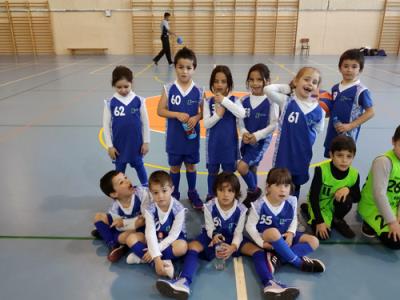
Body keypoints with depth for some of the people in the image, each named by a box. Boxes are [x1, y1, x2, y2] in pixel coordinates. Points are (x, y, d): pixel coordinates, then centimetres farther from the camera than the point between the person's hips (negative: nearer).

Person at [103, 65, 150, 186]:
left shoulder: (139, 100, -9)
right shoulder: (110, 103, -9)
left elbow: (145, 122, -2)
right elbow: (106, 125, -4)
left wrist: (146, 142, 0)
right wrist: (110, 146, -4)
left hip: (136, 143, 0)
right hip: (119, 145, 0)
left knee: (138, 165, 19)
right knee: (119, 169, 15)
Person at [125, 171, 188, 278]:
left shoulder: (178, 209, -24)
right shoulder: (149, 208, -19)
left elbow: (173, 235, -21)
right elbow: (150, 233, -27)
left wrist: (155, 252, -26)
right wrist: (157, 259, -37)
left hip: (172, 240, -2)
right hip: (155, 239, 2)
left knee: (182, 246, -35)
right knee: (131, 238, -19)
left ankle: (142, 257, -23)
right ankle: (164, 261, -25)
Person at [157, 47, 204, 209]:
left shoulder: (198, 91, -6)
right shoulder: (169, 88, -8)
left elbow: (204, 111, 2)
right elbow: (160, 110, -7)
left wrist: (196, 117, -19)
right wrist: (177, 114, -21)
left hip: (191, 135, 1)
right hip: (174, 136, 0)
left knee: (191, 165, 15)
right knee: (175, 165, 13)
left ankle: (192, 193, 33)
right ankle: (174, 194, 31)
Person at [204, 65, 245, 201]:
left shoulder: (234, 100, -5)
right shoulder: (209, 102, -4)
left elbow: (242, 114, -25)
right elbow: (206, 124, -9)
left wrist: (224, 101, -25)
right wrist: (218, 114, -25)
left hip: (229, 142, -1)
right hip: (213, 142, 1)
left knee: (228, 171, 11)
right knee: (212, 171, 15)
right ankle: (211, 195, 33)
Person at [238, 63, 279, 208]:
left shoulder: (270, 101, -15)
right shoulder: (244, 100, -1)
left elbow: (274, 124, -14)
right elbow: (240, 120, 4)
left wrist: (257, 135, -20)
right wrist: (244, 132, -14)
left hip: (261, 141, -5)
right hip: (247, 140, 5)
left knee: (242, 167, -14)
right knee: (251, 168, 17)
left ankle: (254, 190, 13)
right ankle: (253, 193, 36)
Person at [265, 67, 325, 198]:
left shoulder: (318, 110, -3)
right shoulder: (286, 101, -10)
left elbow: (319, 129, 11)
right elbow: (268, 89, -21)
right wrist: (288, 87, -11)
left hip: (303, 154, 3)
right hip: (284, 152, -3)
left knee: (296, 184, 20)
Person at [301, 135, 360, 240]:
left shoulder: (354, 174, -17)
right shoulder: (321, 170, -28)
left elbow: (357, 198, -4)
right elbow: (313, 197, -22)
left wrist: (348, 189, -27)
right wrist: (320, 221, -23)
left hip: (335, 205, 3)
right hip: (319, 205, -2)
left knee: (346, 198, -30)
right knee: (322, 234, -19)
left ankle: (337, 220, 4)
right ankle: (307, 209, 12)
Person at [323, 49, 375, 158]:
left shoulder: (361, 90, -13)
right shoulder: (335, 88, 5)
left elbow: (370, 112, -13)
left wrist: (350, 126, -18)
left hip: (348, 134, -6)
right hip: (332, 132, 6)